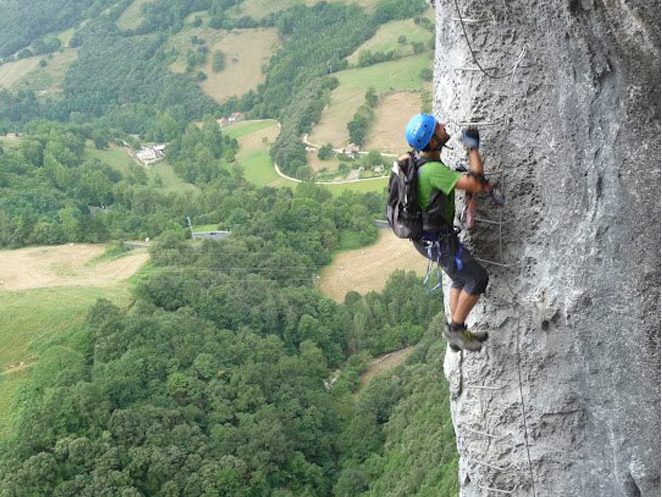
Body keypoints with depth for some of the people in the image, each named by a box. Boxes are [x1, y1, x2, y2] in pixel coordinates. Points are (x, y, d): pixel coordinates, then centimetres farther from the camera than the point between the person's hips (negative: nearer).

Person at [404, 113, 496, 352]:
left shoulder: (421, 161, 2)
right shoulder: (433, 170, -29)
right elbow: (475, 184, -31)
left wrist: (480, 184, -1)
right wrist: (473, 148, -21)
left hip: (428, 234, 10)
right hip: (437, 239, -10)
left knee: (462, 277, 22)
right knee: (478, 278, -2)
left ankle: (457, 333, 32)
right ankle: (456, 329, 10)